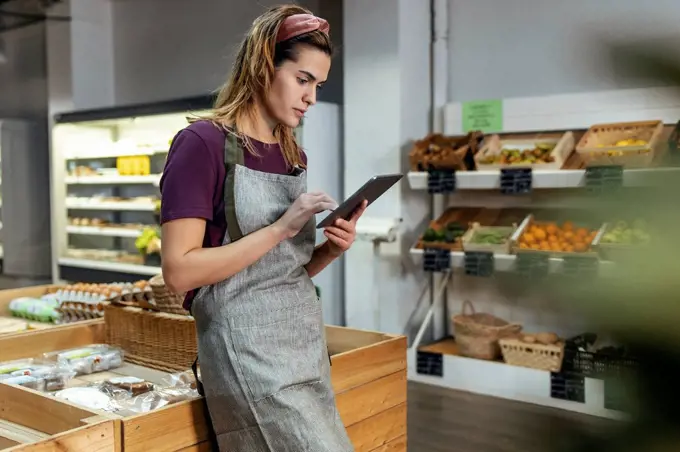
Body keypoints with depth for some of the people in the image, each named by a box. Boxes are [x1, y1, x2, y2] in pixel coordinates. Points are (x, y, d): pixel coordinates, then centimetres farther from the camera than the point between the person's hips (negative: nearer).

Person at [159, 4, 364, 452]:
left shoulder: (295, 156, 11)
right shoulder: (203, 143, -11)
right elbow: (180, 271, -17)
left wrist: (331, 248, -2)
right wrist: (280, 228, -20)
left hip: (308, 342, 8)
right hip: (249, 348, -7)